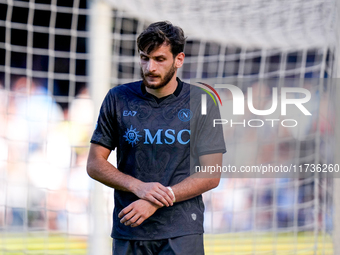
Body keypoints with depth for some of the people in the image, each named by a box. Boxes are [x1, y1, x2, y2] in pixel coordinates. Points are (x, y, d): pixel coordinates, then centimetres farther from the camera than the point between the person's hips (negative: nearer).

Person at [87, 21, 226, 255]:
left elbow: (211, 175, -3)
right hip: (128, 232, 2)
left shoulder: (201, 103, -1)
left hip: (181, 233, -2)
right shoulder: (118, 99, 5)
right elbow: (95, 164, 6)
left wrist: (156, 202, -13)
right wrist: (138, 187, -11)